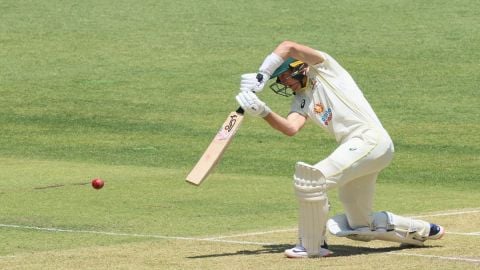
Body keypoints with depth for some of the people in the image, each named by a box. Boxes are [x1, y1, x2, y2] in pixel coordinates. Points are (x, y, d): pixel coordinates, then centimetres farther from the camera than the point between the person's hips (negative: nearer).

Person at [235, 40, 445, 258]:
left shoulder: (322, 68, 4)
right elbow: (290, 128, 0)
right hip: (353, 147, 10)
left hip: (371, 140, -10)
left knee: (309, 179, -22)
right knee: (359, 226, 14)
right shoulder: (301, 101, 21)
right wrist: (262, 112, -13)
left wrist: (260, 76, -15)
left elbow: (289, 47, -12)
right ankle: (423, 231, 34)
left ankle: (312, 246, -6)